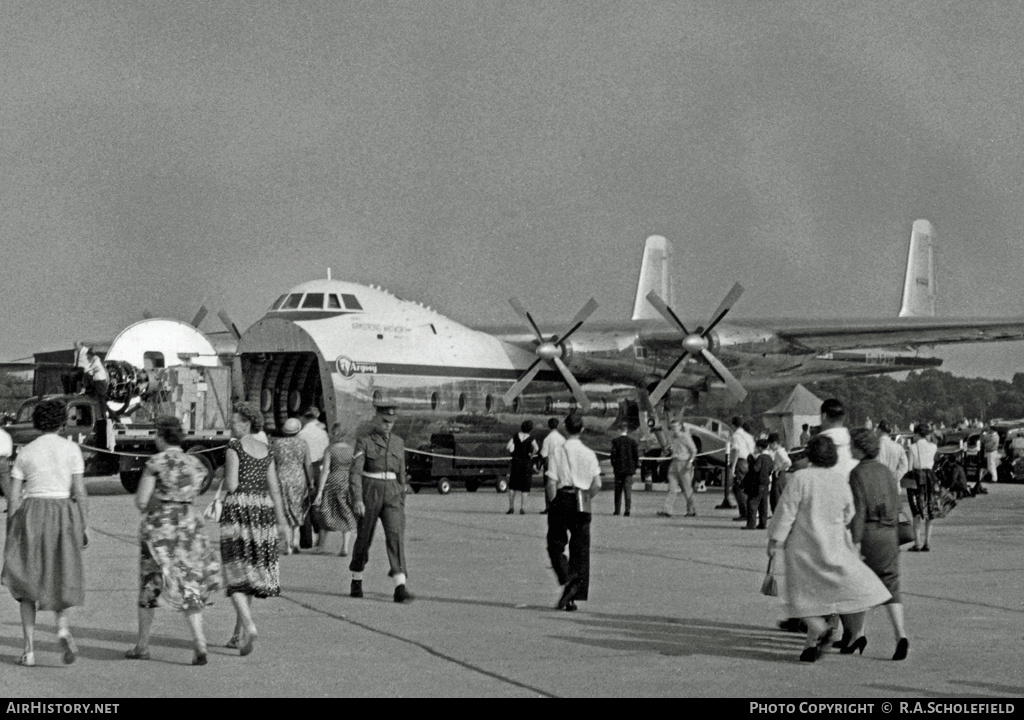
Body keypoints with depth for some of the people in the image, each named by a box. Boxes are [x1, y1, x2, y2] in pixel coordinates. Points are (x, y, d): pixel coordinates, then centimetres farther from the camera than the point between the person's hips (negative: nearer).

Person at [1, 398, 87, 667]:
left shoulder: (25, 452, 3)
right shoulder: (71, 449, -1)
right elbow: (79, 491, -5)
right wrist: (85, 527, 0)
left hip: (31, 517, 0)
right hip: (63, 518, 0)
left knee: (28, 584, 12)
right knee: (63, 581, 13)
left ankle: (29, 649, 2)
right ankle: (63, 629, -16)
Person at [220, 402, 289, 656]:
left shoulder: (234, 448, -9)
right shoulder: (266, 451, 10)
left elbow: (231, 486, -15)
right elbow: (275, 490, 9)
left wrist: (225, 477, 8)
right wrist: (282, 523, 10)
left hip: (238, 509, -6)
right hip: (263, 511, 6)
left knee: (236, 577, -4)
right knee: (251, 574, 14)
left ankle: (249, 626, -25)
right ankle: (238, 634, 19)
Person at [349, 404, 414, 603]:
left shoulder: (398, 442, 9)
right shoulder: (364, 442, -5)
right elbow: (355, 473, -12)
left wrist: (402, 502, 17)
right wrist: (358, 500, -24)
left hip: (391, 495, 3)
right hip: (369, 494, -3)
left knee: (396, 536, -14)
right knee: (364, 538, 9)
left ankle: (400, 589, -21)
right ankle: (356, 582, 31)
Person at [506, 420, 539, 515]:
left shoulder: (516, 436, -1)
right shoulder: (531, 439, -7)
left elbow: (507, 448, -9)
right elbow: (536, 449, -24)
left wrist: (512, 453, 7)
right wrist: (531, 455, -8)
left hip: (516, 462, 2)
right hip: (527, 463, -2)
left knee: (512, 486, 13)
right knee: (524, 487, 6)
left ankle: (511, 506, 9)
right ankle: (522, 508, 2)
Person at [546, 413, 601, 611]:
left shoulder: (558, 453, -5)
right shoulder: (588, 454, 0)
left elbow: (551, 484, -9)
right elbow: (597, 484, -3)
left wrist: (553, 504, 3)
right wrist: (587, 499, 13)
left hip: (562, 500, -1)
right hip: (582, 504, 1)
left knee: (555, 545, 12)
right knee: (580, 550, 7)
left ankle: (567, 579, -14)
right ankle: (573, 597, 4)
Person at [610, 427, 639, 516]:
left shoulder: (615, 441, -6)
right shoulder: (632, 441, -2)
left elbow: (613, 454, -6)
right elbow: (636, 455, -1)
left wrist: (613, 465, 5)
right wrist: (635, 466, 9)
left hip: (618, 469, -1)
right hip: (629, 469, 1)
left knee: (618, 490, 11)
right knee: (628, 489, 1)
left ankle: (617, 510, 15)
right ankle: (627, 510, -9)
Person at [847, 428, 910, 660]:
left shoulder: (858, 473, -8)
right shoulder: (885, 471, 12)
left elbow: (858, 509, -15)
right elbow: (896, 504, 16)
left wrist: (855, 541, -16)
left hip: (868, 531, -5)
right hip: (889, 534, 5)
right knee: (890, 586, 2)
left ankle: (857, 634, 12)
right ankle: (901, 634, -14)